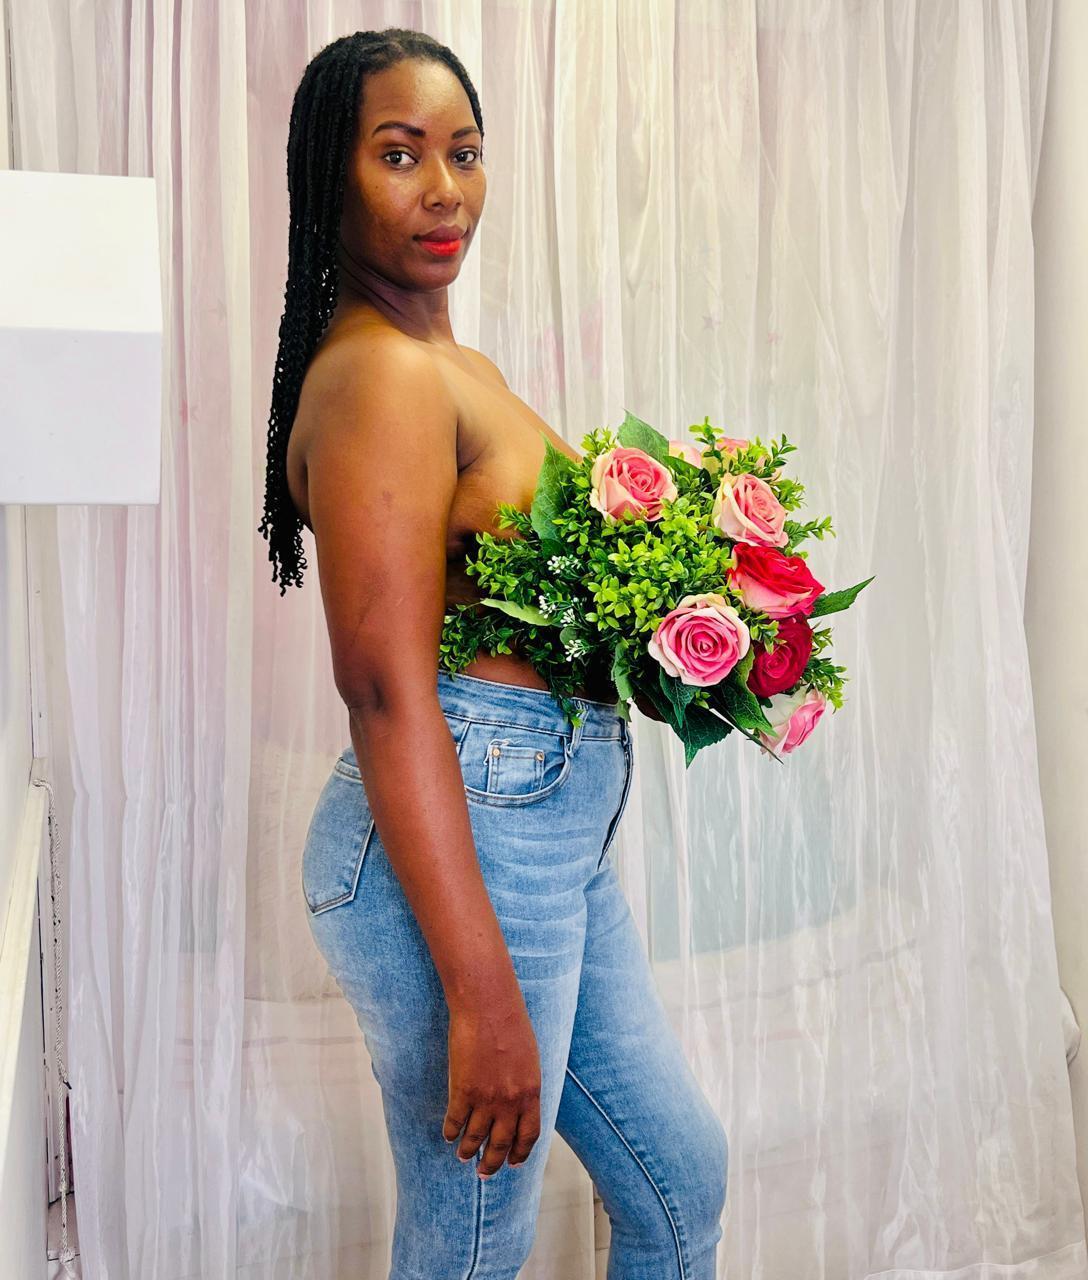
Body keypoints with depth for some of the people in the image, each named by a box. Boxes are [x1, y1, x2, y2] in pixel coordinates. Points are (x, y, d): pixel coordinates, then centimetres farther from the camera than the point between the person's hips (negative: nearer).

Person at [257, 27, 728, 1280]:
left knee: (681, 1177, 22)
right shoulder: (378, 377, -16)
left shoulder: (459, 363, 14)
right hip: (464, 846, -10)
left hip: (556, 840, 10)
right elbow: (385, 686, -24)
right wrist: (483, 997, -25)